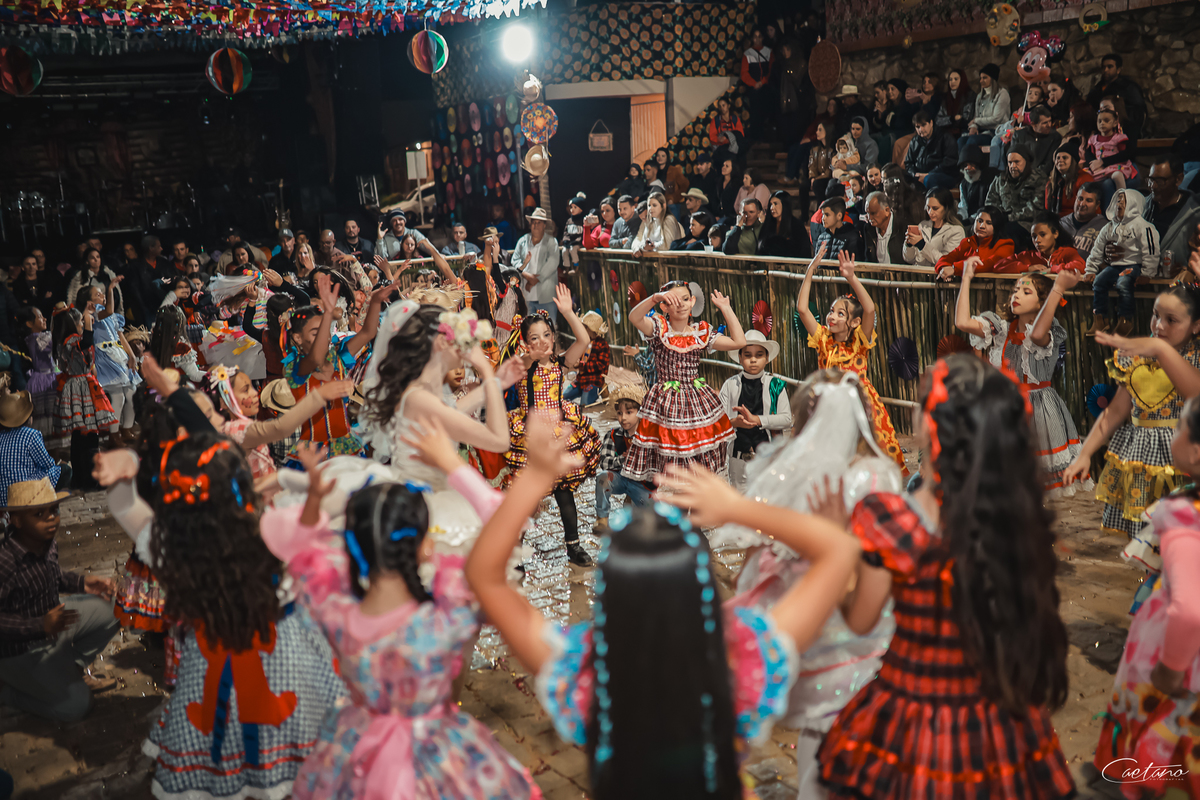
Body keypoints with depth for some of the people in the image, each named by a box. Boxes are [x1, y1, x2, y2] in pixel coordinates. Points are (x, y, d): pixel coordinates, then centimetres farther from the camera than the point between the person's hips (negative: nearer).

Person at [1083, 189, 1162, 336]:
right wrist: (1090, 271, 13)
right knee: (1098, 281, -20)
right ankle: (1100, 320, -15)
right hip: (1113, 266, 5)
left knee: (1123, 283, -32)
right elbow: (1097, 251, 20)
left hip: (1133, 265, -5)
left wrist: (1146, 274, -11)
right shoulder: (1108, 228, 17)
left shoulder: (1142, 226, -2)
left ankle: (1125, 321, -22)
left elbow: (1150, 253, -6)